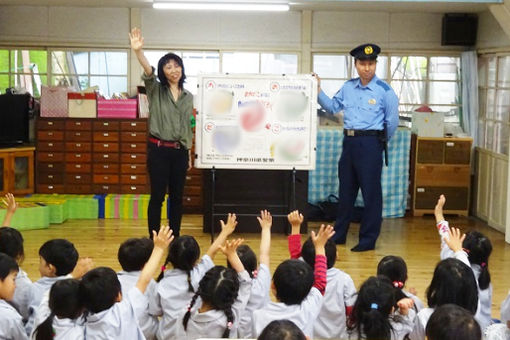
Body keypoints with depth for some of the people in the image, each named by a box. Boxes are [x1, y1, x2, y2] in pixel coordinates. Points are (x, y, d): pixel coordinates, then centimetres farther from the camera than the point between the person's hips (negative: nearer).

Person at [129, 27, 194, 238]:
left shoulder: (188, 97, 11)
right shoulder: (155, 90, -1)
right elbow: (147, 72, -22)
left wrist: (189, 154, 15)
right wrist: (138, 51, -42)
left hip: (179, 151, 4)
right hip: (159, 149, -4)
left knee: (177, 197, 8)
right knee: (157, 196, -2)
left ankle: (175, 238, 16)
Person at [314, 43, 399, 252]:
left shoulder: (384, 91, -7)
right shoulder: (348, 87, 9)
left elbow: (392, 121, -2)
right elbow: (333, 107, 16)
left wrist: (380, 141, 6)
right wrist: (318, 91, 5)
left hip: (370, 143, -6)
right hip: (349, 141, 6)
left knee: (371, 192, -1)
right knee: (346, 190, 14)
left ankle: (368, 239, 8)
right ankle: (339, 234, 25)